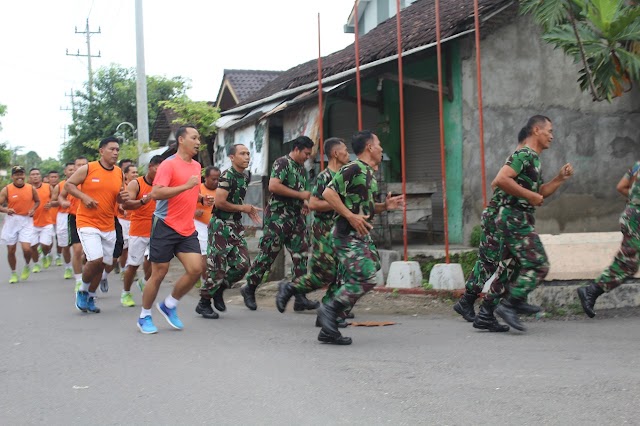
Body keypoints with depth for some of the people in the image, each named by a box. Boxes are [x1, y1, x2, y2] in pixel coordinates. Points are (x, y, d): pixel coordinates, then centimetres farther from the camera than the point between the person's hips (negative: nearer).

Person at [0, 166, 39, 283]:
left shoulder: (31, 189, 0)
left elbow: (37, 201, 16)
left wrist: (33, 209, -3)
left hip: (26, 221, 0)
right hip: (11, 220, 0)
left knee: (26, 248, -15)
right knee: (11, 250, 5)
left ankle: (27, 267, 16)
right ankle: (13, 274, 25)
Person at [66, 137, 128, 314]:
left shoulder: (119, 173, 6)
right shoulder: (88, 169, -8)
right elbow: (68, 184, -1)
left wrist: (123, 197, -5)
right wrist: (84, 197, -15)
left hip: (108, 226, 6)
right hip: (87, 223, -5)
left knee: (102, 264, 9)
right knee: (96, 259, -20)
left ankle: (90, 297, 27)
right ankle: (82, 291, 6)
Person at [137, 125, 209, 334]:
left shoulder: (196, 166, 13)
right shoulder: (169, 164, -11)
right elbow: (156, 193, -21)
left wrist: (201, 198, 8)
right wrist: (186, 186, -25)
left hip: (187, 229, 6)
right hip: (166, 226, -6)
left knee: (196, 269, -7)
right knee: (159, 273, 0)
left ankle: (169, 305, 14)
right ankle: (144, 316, 17)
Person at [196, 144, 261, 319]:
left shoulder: (245, 177, 11)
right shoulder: (227, 176, -16)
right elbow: (219, 202, -22)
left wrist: (249, 210, 6)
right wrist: (243, 208, -11)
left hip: (236, 226, 8)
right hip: (221, 225, -8)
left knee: (242, 264, 2)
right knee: (217, 267, -4)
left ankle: (218, 290, 23)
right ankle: (204, 303, 10)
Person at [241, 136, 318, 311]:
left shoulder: (302, 168, 17)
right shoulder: (282, 163, -8)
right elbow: (273, 186, -22)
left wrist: (304, 202, 8)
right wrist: (300, 195, -17)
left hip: (296, 217, 8)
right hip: (278, 216, -8)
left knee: (301, 255, 0)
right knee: (268, 254, -2)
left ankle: (300, 298, -1)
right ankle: (249, 288, 14)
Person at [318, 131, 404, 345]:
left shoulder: (370, 174, 17)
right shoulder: (353, 169, -13)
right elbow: (328, 193, -19)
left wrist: (384, 206, 9)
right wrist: (350, 216, -22)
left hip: (362, 235, 10)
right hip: (348, 235, -10)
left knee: (352, 282, 7)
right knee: (367, 278, -16)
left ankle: (328, 330, 11)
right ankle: (329, 310, -4)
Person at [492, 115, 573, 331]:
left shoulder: (533, 159, 20)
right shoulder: (523, 155, -12)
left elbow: (539, 193, 26)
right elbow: (501, 180, -25)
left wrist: (560, 179, 14)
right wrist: (530, 195, -20)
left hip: (515, 219, 10)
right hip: (515, 218, -10)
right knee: (538, 266, -10)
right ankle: (509, 305, -10)